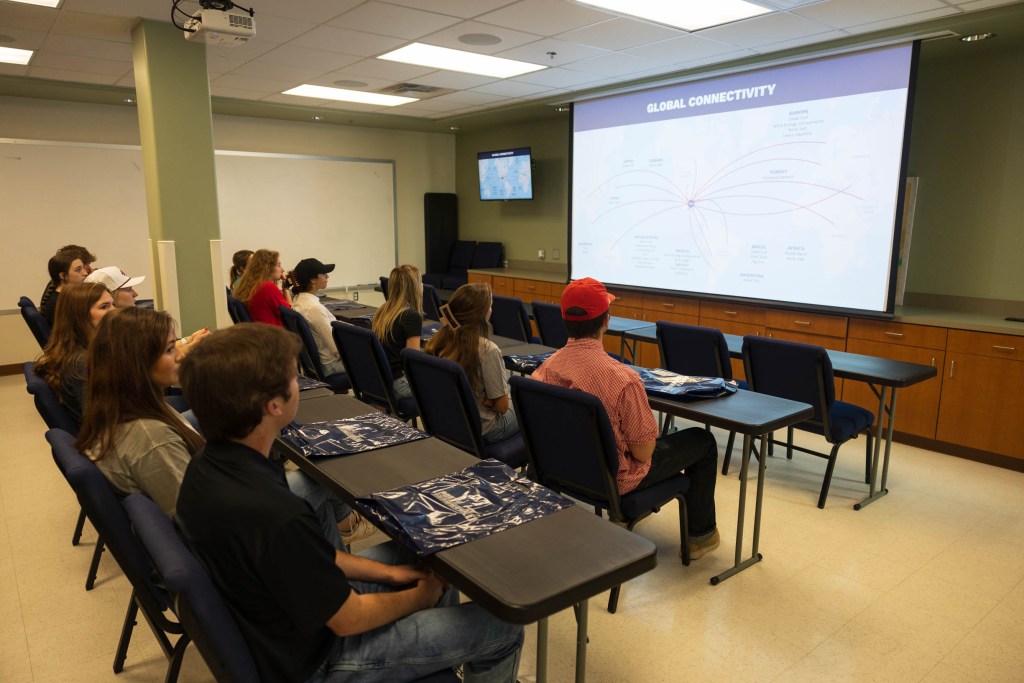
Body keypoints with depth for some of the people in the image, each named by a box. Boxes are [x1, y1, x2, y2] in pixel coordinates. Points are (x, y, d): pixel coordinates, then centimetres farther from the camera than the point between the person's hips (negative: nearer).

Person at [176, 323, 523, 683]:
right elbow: (349, 620, -24)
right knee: (503, 626, -1)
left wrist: (387, 571, 3)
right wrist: (420, 597, -5)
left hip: (278, 621, 8)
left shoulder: (208, 467, -10)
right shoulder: (271, 515, -38)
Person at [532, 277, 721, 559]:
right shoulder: (622, 378, -33)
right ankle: (701, 534, 28)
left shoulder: (546, 367, -15)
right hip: (613, 480, -6)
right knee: (703, 441, 14)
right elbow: (643, 452, -22)